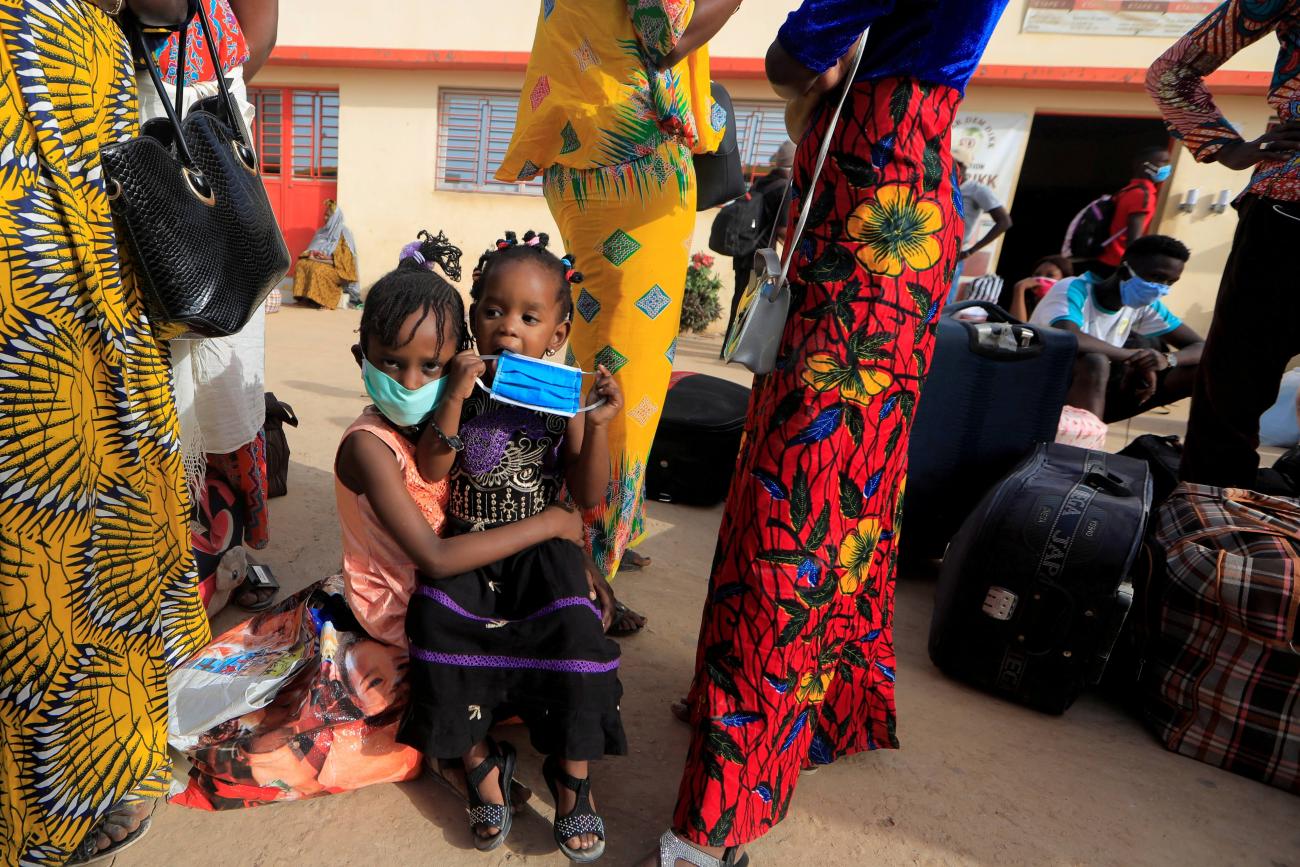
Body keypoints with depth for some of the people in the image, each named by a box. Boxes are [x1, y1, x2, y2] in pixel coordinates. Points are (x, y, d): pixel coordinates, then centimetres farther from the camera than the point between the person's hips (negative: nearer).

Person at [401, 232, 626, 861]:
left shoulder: (563, 398, -3)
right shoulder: (462, 387, -1)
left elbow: (589, 497, -7)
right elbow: (431, 471, -10)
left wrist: (597, 427, -22)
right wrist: (455, 399, -22)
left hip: (540, 548, -1)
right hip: (466, 547, 1)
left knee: (575, 625, -25)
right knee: (438, 618, -24)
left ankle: (571, 775, 0)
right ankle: (481, 764, 0)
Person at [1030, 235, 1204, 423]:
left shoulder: (1145, 306, 0)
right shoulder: (1073, 290, -21)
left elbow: (1200, 348, 0)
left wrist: (1167, 359, -24)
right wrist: (1135, 357, -30)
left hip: (1095, 394, 7)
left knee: (1197, 371, -5)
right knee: (1095, 362, -38)